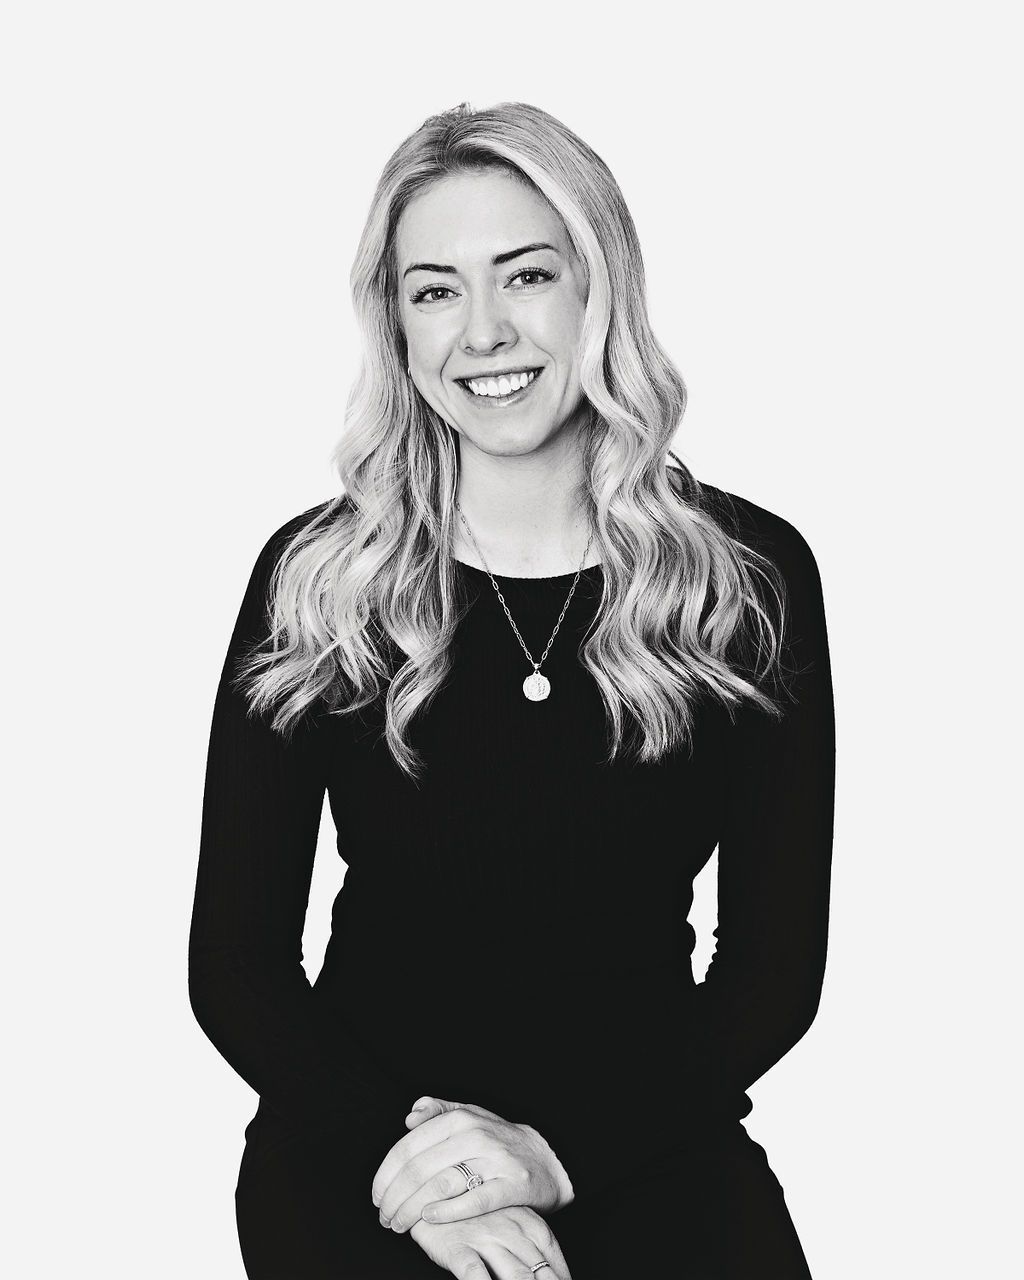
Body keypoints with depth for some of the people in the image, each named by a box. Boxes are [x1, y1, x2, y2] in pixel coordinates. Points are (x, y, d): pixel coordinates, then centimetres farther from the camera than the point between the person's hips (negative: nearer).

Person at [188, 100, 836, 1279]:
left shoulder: (750, 576, -1)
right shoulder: (311, 576, -1)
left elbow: (777, 966, 0)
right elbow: (234, 962, 1)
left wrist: (558, 1150, -11)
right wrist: (387, 1144, -14)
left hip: (647, 1132, 1)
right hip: (358, 1131, -1)